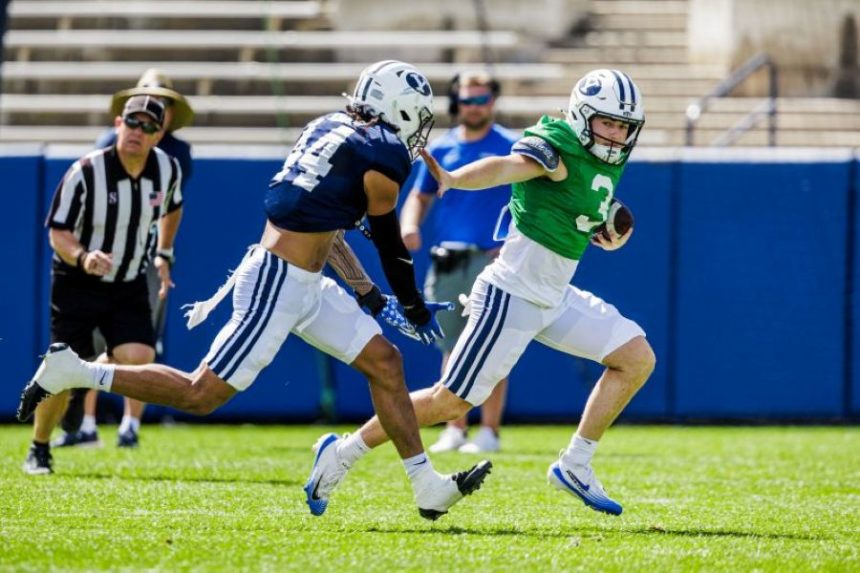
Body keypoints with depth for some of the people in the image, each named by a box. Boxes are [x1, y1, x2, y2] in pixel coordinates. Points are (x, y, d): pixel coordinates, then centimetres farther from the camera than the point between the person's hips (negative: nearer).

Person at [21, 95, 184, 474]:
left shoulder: (167, 169, -6)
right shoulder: (86, 172, -20)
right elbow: (58, 232, -17)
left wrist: (163, 255, 15)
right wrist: (83, 258, -36)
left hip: (130, 285, 3)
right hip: (77, 283, -3)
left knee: (138, 358, -19)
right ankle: (39, 450, 17)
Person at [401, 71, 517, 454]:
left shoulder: (511, 148, 2)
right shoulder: (440, 149, 14)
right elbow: (420, 196, 20)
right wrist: (409, 224, -1)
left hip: (491, 259, -4)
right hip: (447, 260, 4)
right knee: (453, 349, 6)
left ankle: (489, 430, -6)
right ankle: (454, 429, 10)